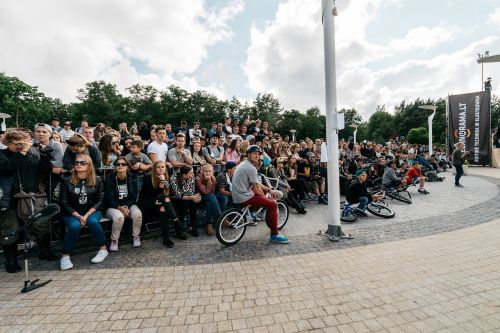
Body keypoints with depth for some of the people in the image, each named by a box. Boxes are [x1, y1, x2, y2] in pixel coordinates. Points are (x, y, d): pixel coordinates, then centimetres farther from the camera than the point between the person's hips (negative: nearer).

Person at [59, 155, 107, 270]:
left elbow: (99, 201, -1)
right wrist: (78, 216, -15)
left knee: (92, 221, -32)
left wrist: (87, 214, -16)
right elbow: (64, 203, -2)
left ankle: (103, 249, -15)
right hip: (72, 213, 0)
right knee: (74, 225, -31)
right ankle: (65, 256, -10)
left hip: (92, 211, 0)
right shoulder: (67, 181, 0)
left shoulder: (97, 181, 0)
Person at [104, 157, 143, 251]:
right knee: (119, 216, -35)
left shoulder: (131, 180, 5)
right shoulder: (109, 180, -1)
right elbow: (110, 198, -8)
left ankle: (136, 237, -6)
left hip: (129, 205, 2)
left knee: (137, 213, -30)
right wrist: (120, 208, -23)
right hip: (113, 207, -2)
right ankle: (114, 240, -10)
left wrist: (127, 207, -16)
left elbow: (134, 197, 2)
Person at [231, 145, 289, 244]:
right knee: (273, 204, -9)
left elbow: (255, 183, 20)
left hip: (237, 195, 11)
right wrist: (265, 197, 2)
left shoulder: (244, 164, 15)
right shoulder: (251, 168, -17)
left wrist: (268, 189, 17)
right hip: (244, 197, -11)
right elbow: (256, 188, -15)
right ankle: (274, 235, -2)